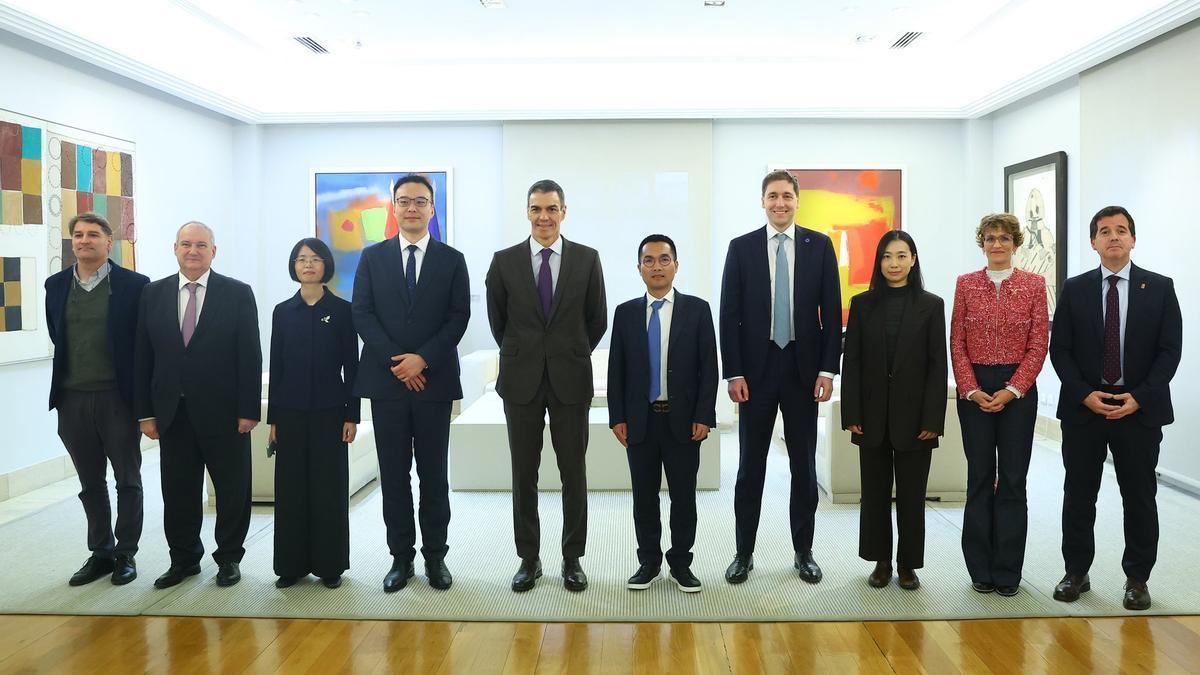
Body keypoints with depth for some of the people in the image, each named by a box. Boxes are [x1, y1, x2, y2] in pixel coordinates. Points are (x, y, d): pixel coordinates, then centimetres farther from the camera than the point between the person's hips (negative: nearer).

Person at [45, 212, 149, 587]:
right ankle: (100, 552, 25)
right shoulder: (56, 285, 7)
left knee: (127, 481, 6)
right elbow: (57, 338, 17)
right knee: (90, 483, 13)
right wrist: (69, 377, 13)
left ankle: (126, 553, 18)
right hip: (72, 399, 4)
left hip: (117, 397, -4)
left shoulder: (134, 285, -6)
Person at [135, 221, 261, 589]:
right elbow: (143, 357, 7)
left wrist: (248, 410, -10)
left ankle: (229, 557, 23)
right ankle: (183, 558, 27)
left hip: (223, 412, -3)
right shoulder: (153, 294, 6)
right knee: (177, 490, 11)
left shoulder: (238, 293, -2)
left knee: (232, 489, 7)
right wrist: (145, 412, 2)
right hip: (172, 412, 3)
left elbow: (250, 355, -5)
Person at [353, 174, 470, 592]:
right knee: (394, 474, 6)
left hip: (434, 381, -1)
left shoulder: (452, 260, 5)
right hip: (386, 381, 1)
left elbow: (459, 317, -1)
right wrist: (396, 361, -10)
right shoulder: (373, 257, 8)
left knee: (434, 474, 6)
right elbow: (362, 314, 1)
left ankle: (435, 556, 17)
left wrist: (423, 359, -13)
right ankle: (401, 557, 17)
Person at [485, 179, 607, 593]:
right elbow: (497, 320, 11)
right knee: (524, 474, 7)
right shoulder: (505, 261, 2)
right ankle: (528, 558, 20)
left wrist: (573, 356, 11)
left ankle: (573, 558, 19)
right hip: (521, 380, 1)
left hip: (570, 379, 0)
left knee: (573, 472, 6)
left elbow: (598, 320, 7)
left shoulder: (587, 259, 1)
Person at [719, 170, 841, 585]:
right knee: (750, 466, 6)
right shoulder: (741, 248, 2)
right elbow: (729, 314, 0)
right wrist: (734, 372, -6)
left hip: (803, 369, 1)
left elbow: (832, 311, 2)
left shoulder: (819, 245, 3)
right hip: (756, 369, 0)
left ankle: (803, 551, 23)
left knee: (804, 466, 10)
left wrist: (827, 369, -5)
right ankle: (744, 553, 17)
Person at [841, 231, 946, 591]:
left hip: (914, 415, -1)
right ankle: (881, 561, 22)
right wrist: (851, 414, -4)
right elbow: (851, 362, 2)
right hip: (873, 415, 1)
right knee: (875, 492, 9)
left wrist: (933, 418, -9)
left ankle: (908, 564, 20)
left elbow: (938, 365, -2)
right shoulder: (862, 304, 4)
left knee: (911, 494, 7)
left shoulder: (931, 305, 1)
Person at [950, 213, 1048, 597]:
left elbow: (1039, 342, -2)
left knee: (1013, 478, 3)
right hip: (974, 390, 1)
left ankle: (1008, 572, 14)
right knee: (980, 476, 6)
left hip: (1018, 389, -1)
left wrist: (1012, 390, -10)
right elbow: (956, 342, 3)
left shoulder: (1034, 284, 3)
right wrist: (971, 389, -8)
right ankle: (981, 570, 15)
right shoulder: (966, 284, 5)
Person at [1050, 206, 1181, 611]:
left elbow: (1169, 350, -2)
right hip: (1083, 408, 1)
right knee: (1078, 495, 8)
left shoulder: (1160, 288, 2)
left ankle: (1137, 579, 21)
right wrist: (1085, 395, -11)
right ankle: (1076, 572, 21)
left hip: (1140, 409, 0)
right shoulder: (1074, 289, 3)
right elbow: (1060, 350, 1)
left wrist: (1139, 397, -13)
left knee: (1139, 498, 8)